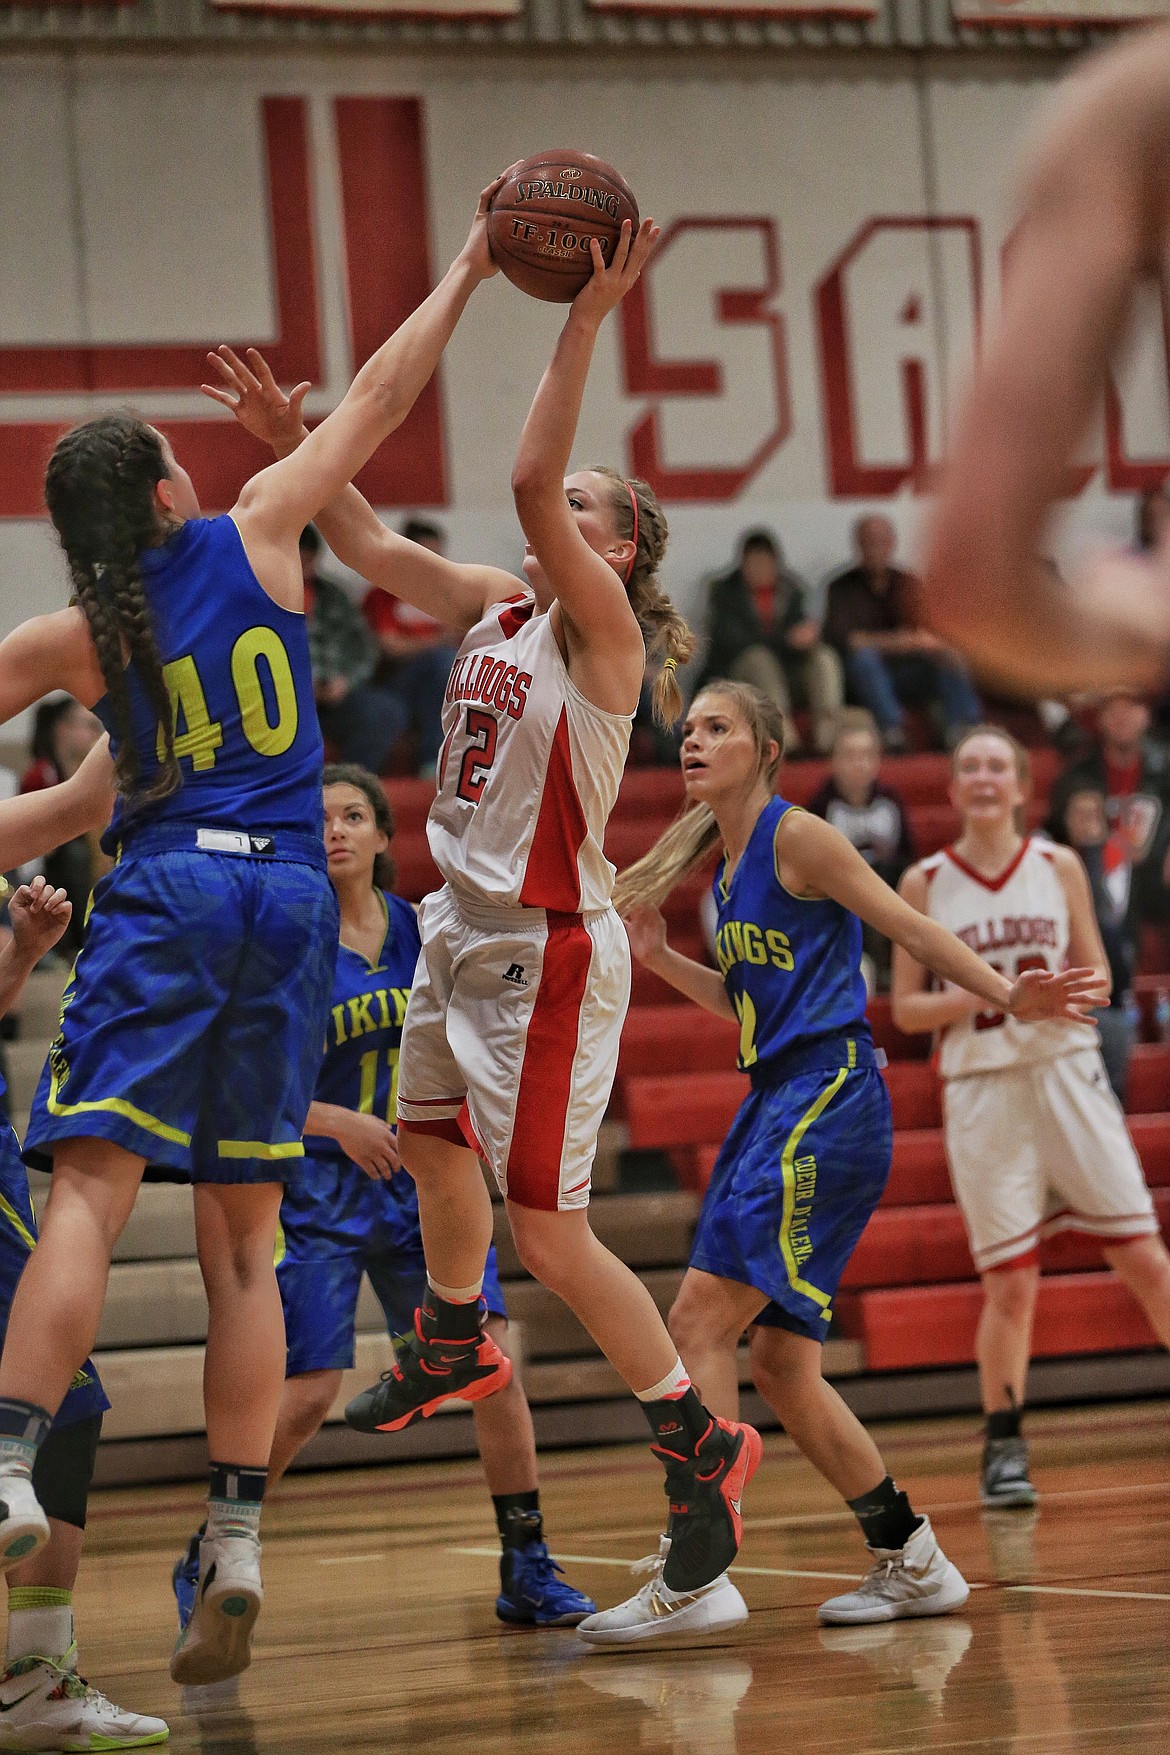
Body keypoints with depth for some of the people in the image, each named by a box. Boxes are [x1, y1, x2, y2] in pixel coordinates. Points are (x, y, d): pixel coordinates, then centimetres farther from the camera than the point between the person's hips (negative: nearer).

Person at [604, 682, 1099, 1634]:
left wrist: (1006, 995, -19)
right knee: (781, 1361, 8)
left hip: (829, 1097, -9)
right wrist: (661, 958, 16)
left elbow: (914, 929, -8)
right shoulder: (725, 860, 18)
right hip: (776, 1101, 9)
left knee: (702, 1320, -17)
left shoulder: (798, 836, -6)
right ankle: (912, 1562, 18)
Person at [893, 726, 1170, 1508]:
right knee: (1009, 1281, -3)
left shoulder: (1059, 867, 4)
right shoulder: (925, 885, 1)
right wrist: (982, 993, -15)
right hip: (982, 1088, -1)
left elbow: (1096, 969, 11)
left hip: (1066, 1070, 1)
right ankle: (1004, 1448, 11)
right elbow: (906, 1008, 1)